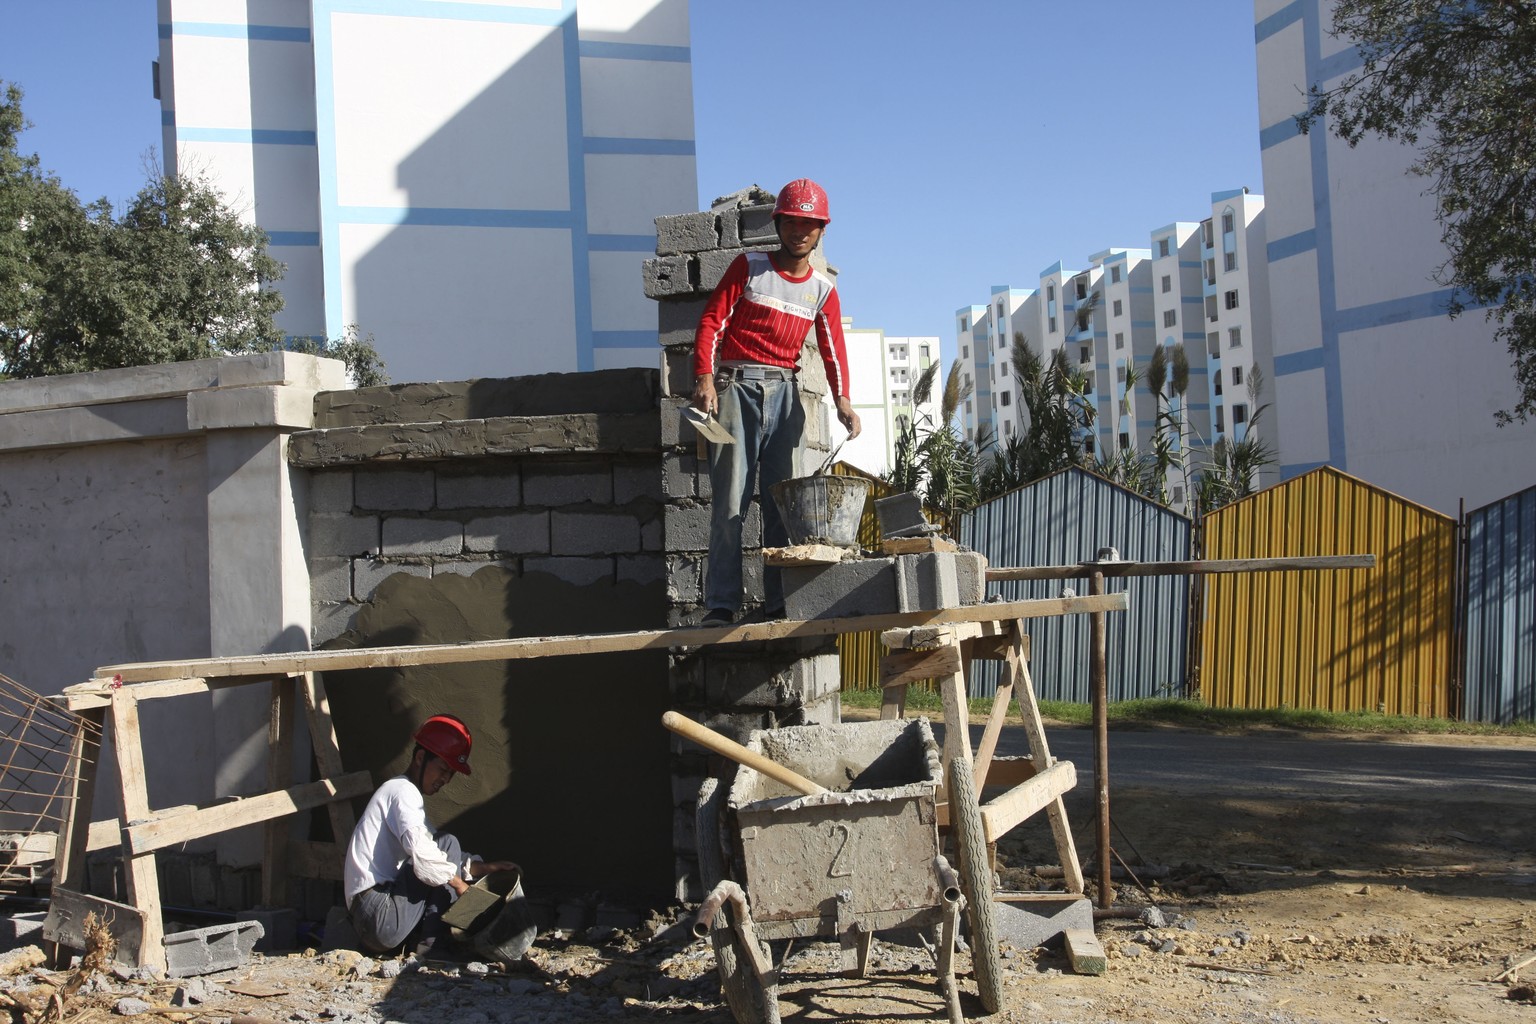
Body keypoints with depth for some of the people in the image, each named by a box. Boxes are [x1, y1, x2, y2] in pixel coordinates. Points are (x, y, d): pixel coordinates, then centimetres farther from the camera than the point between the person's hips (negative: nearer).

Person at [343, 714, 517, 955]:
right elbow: (425, 862, -23)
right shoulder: (403, 792, -8)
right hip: (382, 920, -10)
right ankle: (433, 943, -10)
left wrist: (487, 867, 12)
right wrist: (458, 883, -8)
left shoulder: (402, 791, 23)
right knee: (447, 843, -8)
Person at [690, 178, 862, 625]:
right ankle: (721, 604, -9)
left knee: (782, 501, 2)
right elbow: (712, 320, -1)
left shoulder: (822, 289, 12)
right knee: (730, 500, -8)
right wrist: (704, 377, -15)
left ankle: (780, 602, 5)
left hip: (784, 392, 3)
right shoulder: (749, 267, 4)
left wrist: (841, 398, -13)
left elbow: (833, 348, 4)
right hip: (736, 385, -3)